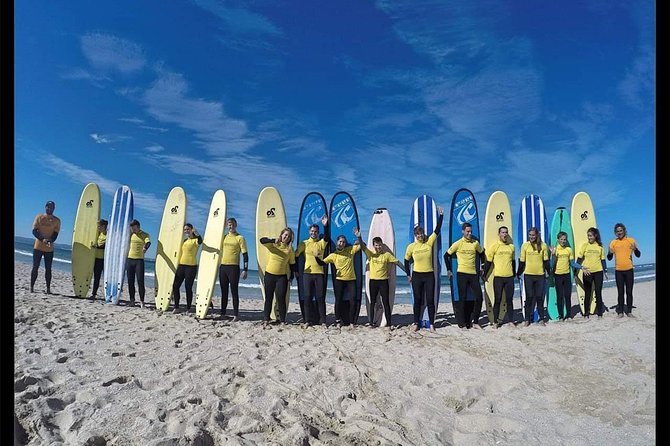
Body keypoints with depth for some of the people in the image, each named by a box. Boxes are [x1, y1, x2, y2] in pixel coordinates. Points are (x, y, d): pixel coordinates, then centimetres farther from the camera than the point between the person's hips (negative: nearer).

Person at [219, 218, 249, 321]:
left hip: (233, 267, -5)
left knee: (234, 291, -4)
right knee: (224, 292, 10)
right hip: (222, 267, 5)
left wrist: (245, 269, -12)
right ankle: (223, 313, 18)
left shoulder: (240, 238, -1)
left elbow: (245, 254, -5)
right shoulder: (224, 237, 13)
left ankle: (236, 315, -1)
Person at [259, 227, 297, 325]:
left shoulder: (290, 249, 3)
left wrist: (292, 276, 4)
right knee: (268, 298, 7)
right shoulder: (273, 245, -1)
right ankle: (266, 319, 16)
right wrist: (274, 240, -32)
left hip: (282, 276, 0)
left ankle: (283, 320, 7)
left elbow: (292, 263, 9)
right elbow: (262, 240, -19)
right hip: (269, 274, 0)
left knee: (281, 298, -2)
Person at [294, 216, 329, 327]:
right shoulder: (304, 243, 8)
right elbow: (296, 255, 8)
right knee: (307, 297, 3)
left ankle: (323, 321, 6)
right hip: (307, 273, 1)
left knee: (320, 297, 1)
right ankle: (307, 321, 10)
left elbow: (327, 238, -15)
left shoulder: (321, 243, 6)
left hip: (319, 273, 0)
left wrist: (325, 225, -30)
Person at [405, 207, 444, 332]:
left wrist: (441, 215, -10)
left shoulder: (429, 242, -1)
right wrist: (408, 275, 7)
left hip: (429, 275, 0)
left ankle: (432, 323, 11)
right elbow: (406, 261, 9)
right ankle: (416, 323, 15)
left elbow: (437, 229, -5)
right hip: (416, 276, 0)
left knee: (430, 300, 2)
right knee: (417, 300, 7)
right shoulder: (411, 246, -1)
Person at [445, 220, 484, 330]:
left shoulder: (475, 243, 5)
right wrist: (449, 270, 1)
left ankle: (475, 322, 11)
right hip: (462, 274, -4)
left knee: (479, 297, -1)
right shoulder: (458, 243, -4)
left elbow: (482, 253, 23)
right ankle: (462, 324, 6)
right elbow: (446, 255, 2)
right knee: (462, 299, -1)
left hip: (473, 273, 4)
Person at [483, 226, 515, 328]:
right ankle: (495, 322, 8)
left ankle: (511, 320, 18)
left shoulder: (511, 246, 9)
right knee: (497, 300, 1)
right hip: (498, 277, -3)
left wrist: (514, 273, 24)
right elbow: (488, 262, -1)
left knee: (509, 299, 9)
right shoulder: (494, 246, -4)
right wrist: (485, 275, -2)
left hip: (510, 277, 4)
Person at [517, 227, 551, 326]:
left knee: (540, 297, 7)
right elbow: (522, 261, 3)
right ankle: (527, 319, 10)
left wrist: (549, 273, 7)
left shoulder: (543, 245, 1)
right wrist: (518, 273, 3)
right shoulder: (525, 245, -1)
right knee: (529, 297, 3)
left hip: (540, 275, 1)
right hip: (528, 275, -1)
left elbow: (546, 261, 7)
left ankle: (541, 319, 18)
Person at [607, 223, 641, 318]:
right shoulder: (613, 242, 4)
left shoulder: (631, 240, 3)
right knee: (620, 292, 3)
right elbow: (609, 258, 6)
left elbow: (638, 255, 3)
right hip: (618, 271, 0)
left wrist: (635, 249, -17)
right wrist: (610, 252, -15)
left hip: (629, 270, 0)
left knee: (629, 292, 4)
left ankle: (629, 311, 11)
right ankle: (620, 311, 6)